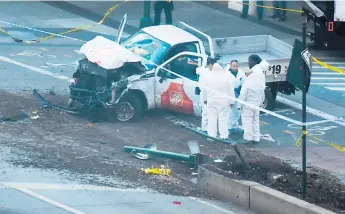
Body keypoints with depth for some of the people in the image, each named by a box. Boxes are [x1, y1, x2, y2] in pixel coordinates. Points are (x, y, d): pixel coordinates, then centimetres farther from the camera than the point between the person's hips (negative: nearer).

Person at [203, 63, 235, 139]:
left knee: (212, 118, 7)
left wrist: (205, 98, 16)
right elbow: (230, 90, -5)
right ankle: (223, 135, 3)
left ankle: (212, 135, 10)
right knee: (223, 119, 1)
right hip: (224, 101, -2)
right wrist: (231, 101, 2)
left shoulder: (209, 76, -2)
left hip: (212, 100, 2)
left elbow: (205, 89, 5)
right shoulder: (227, 76, -9)